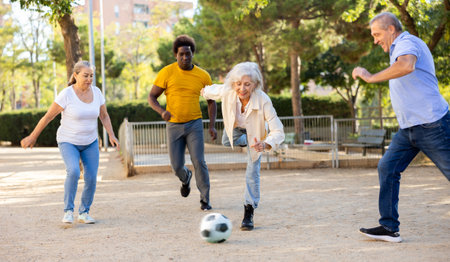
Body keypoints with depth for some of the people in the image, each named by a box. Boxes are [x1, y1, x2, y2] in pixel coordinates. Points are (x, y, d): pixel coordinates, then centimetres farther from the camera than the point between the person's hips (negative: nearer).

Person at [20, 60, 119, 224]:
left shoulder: (96, 92, -6)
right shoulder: (66, 95, -21)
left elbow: (104, 115, 5)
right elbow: (48, 116, -13)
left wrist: (111, 136, -8)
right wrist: (33, 137, -7)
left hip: (90, 142, 4)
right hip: (69, 143, -4)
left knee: (91, 178, -5)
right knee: (74, 172, -29)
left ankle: (84, 213, 15)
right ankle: (68, 211, -14)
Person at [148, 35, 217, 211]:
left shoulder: (203, 76, -2)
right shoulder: (167, 72, -6)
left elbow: (211, 101, 9)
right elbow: (151, 97, -4)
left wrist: (212, 126, -2)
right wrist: (162, 111, -24)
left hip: (194, 124, 0)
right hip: (173, 125, 0)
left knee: (199, 161, -12)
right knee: (176, 166, 2)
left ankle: (205, 200, 1)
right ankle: (185, 178, 39)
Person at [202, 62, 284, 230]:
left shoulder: (263, 101, -44)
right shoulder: (227, 92, -38)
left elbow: (278, 132, -44)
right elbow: (211, 90, -11)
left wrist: (265, 144, -64)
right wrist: (205, 92, 11)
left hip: (254, 130, -3)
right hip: (236, 124, 3)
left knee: (253, 173, -5)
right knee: (227, 142, 31)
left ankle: (249, 213, 5)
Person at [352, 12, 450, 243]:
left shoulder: (407, 42, -12)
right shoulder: (400, 49, 20)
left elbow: (407, 66, -35)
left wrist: (371, 77, -27)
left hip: (431, 124, -10)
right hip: (409, 128, 10)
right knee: (387, 168, 2)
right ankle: (389, 227, 4)